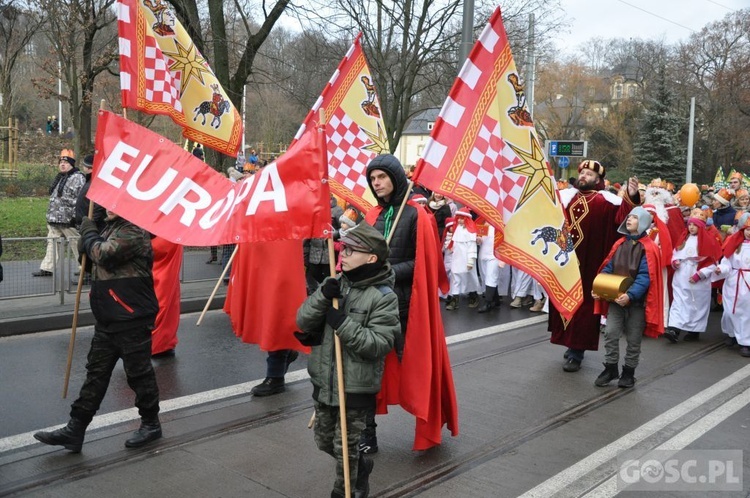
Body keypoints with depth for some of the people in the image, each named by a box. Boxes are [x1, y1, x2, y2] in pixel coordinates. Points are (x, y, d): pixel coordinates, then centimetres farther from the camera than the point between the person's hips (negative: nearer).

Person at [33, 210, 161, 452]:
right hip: (108, 319, 10)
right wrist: (88, 241, 4)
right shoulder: (112, 227, 15)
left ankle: (151, 424, 22)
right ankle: (75, 429, 18)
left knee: (138, 373, 4)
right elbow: (96, 257, 25)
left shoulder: (134, 231, -16)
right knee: (96, 373, 12)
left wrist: (89, 233, -7)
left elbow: (105, 254, -25)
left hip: (133, 320, -9)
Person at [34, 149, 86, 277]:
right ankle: (47, 268, 25)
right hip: (55, 220, 10)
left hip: (69, 220, -10)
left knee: (77, 245, -6)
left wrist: (75, 216, -22)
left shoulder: (77, 178, -12)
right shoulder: (59, 178, 19)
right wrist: (50, 216, 25)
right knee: (52, 243, 15)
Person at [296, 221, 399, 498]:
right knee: (324, 441, 22)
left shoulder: (384, 297, -15)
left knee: (344, 447, 8)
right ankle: (360, 466, 47)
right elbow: (303, 322, -3)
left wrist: (343, 324, -28)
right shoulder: (334, 284, 2)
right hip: (323, 380, 6)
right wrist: (322, 297, -20)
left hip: (356, 387, -6)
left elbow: (379, 344, -22)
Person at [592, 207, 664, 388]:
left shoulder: (649, 248, -10)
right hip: (616, 298, 4)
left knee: (633, 339, 8)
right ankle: (610, 368, 13)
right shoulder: (619, 244, 8)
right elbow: (608, 268, 9)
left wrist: (630, 295, -28)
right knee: (610, 333, -1)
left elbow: (645, 277, -17)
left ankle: (628, 372, 22)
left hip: (637, 300, -4)